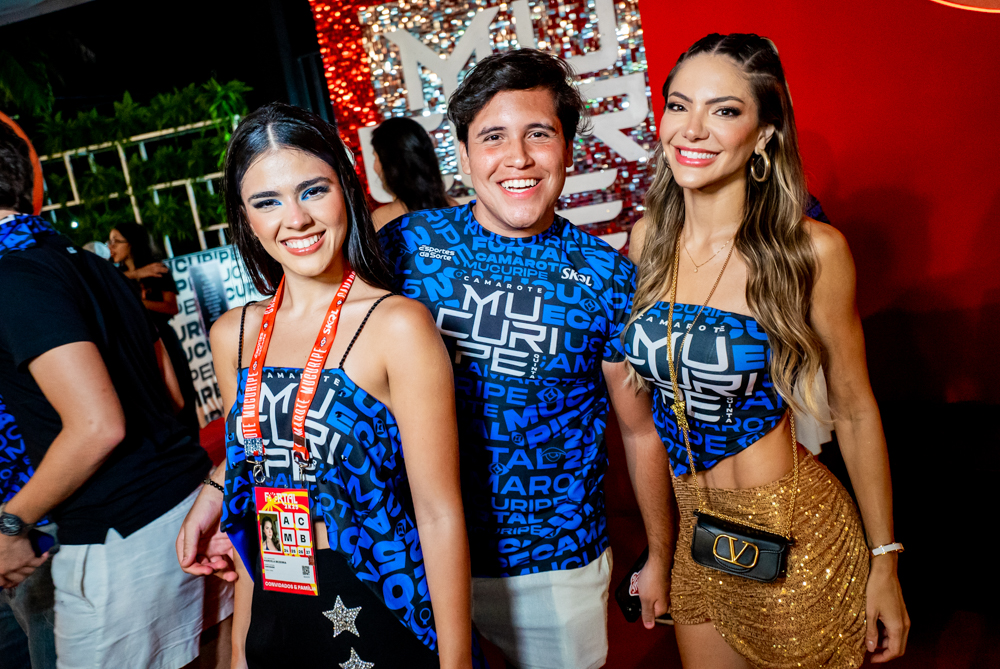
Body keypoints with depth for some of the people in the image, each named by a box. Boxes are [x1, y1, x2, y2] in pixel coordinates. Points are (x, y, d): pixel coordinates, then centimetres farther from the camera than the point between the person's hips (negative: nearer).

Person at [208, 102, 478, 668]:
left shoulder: (398, 325, -17)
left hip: (385, 620, -4)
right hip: (276, 619, 5)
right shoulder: (234, 336, 0)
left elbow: (440, 514, -16)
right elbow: (251, 502, 8)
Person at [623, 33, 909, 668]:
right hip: (690, 528, 4)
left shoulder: (813, 250, -16)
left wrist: (885, 562, -1)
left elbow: (855, 412, -6)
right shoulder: (647, 240, -4)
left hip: (793, 535, -4)